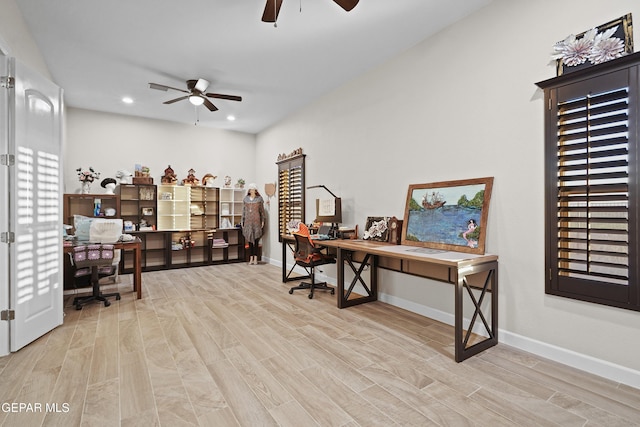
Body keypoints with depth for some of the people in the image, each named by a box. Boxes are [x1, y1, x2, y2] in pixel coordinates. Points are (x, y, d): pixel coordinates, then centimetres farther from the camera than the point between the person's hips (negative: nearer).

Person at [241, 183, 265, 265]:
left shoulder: (259, 199, 1)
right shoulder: (245, 199, 7)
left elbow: (262, 211, 3)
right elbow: (243, 211, 10)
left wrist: (263, 221, -1)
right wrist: (242, 221, 6)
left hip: (256, 221, -2)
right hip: (248, 221, 2)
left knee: (256, 239, -2)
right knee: (249, 240, 5)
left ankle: (255, 258, 5)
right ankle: (251, 258, 12)